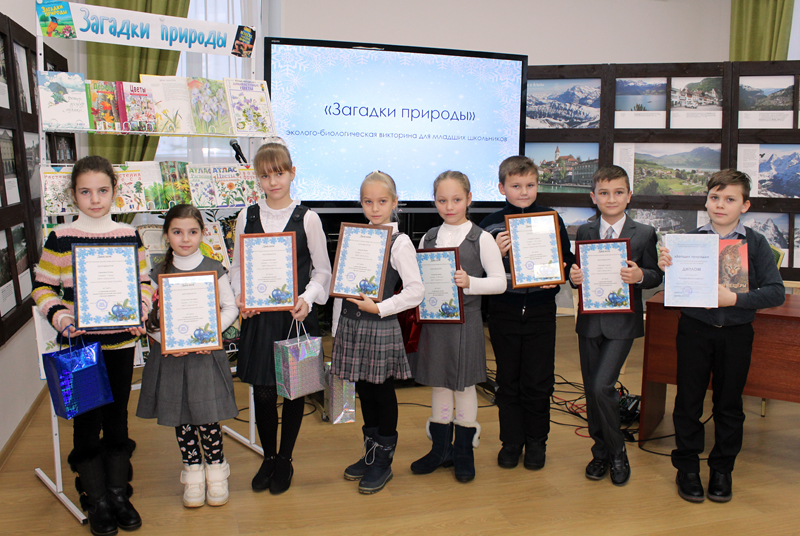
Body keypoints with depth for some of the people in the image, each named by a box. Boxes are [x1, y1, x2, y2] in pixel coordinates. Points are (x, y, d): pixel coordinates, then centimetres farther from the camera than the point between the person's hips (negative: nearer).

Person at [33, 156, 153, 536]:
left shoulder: (129, 235, 5)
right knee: (87, 420, 4)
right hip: (78, 342, -2)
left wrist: (140, 312, -6)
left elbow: (143, 282, 11)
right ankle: (96, 499, 19)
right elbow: (43, 286, 2)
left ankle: (118, 492, 27)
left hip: (121, 341, 3)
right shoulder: (60, 237, -3)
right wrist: (55, 312, -16)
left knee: (117, 416, 12)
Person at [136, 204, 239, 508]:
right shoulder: (158, 273, 3)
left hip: (207, 354, -1)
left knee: (207, 415, -1)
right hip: (171, 356, 2)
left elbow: (230, 308, 3)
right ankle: (192, 472, 23)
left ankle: (216, 471, 18)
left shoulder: (214, 269, 2)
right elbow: (149, 317, 2)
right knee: (180, 417, 7)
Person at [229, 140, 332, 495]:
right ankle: (268, 457, 29)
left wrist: (308, 299, -15)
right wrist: (240, 296, -7)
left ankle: (285, 460, 27)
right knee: (262, 391, 7)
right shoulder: (246, 218, 5)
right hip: (258, 317, 2)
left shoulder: (307, 219, -2)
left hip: (296, 316, -1)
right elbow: (236, 266, 10)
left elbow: (323, 270, 1)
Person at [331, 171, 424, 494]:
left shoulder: (400, 242, -8)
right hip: (351, 325, 5)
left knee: (383, 392, 6)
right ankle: (370, 452, 32)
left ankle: (383, 459, 22)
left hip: (381, 327, -5)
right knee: (364, 390, 15)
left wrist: (380, 308, -19)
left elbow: (416, 291, -13)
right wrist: (337, 328, 11)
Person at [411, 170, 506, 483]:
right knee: (439, 384, 13)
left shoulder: (481, 239, -5)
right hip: (434, 319, 4)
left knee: (464, 385, 7)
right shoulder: (429, 238, 7)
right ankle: (441, 449, 28)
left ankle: (464, 452, 24)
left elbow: (500, 282, -9)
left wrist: (470, 282, -24)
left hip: (465, 319, -4)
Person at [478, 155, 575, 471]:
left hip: (540, 311, 0)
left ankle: (536, 441, 25)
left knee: (538, 381, 6)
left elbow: (568, 261, 7)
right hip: (504, 312, 0)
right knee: (508, 380, 10)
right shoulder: (491, 225, -1)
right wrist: (495, 253, -19)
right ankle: (511, 441, 25)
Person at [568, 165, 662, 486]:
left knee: (602, 386, -13)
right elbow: (577, 273, 10)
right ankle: (601, 451, 27)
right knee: (591, 390, 9)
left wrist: (640, 276, -20)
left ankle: (617, 453, 9)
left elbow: (655, 276, 1)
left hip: (622, 322, -3)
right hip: (590, 322, 4)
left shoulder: (644, 234, -1)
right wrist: (574, 276, -13)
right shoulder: (584, 232, 7)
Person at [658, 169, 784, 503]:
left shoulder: (755, 243, -4)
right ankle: (687, 467, 25)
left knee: (729, 403, 12)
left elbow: (776, 292, -9)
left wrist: (735, 299, -22)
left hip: (736, 333, 0)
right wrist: (666, 267, -17)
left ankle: (722, 469, 30)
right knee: (688, 400, 8)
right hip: (694, 329, 0)